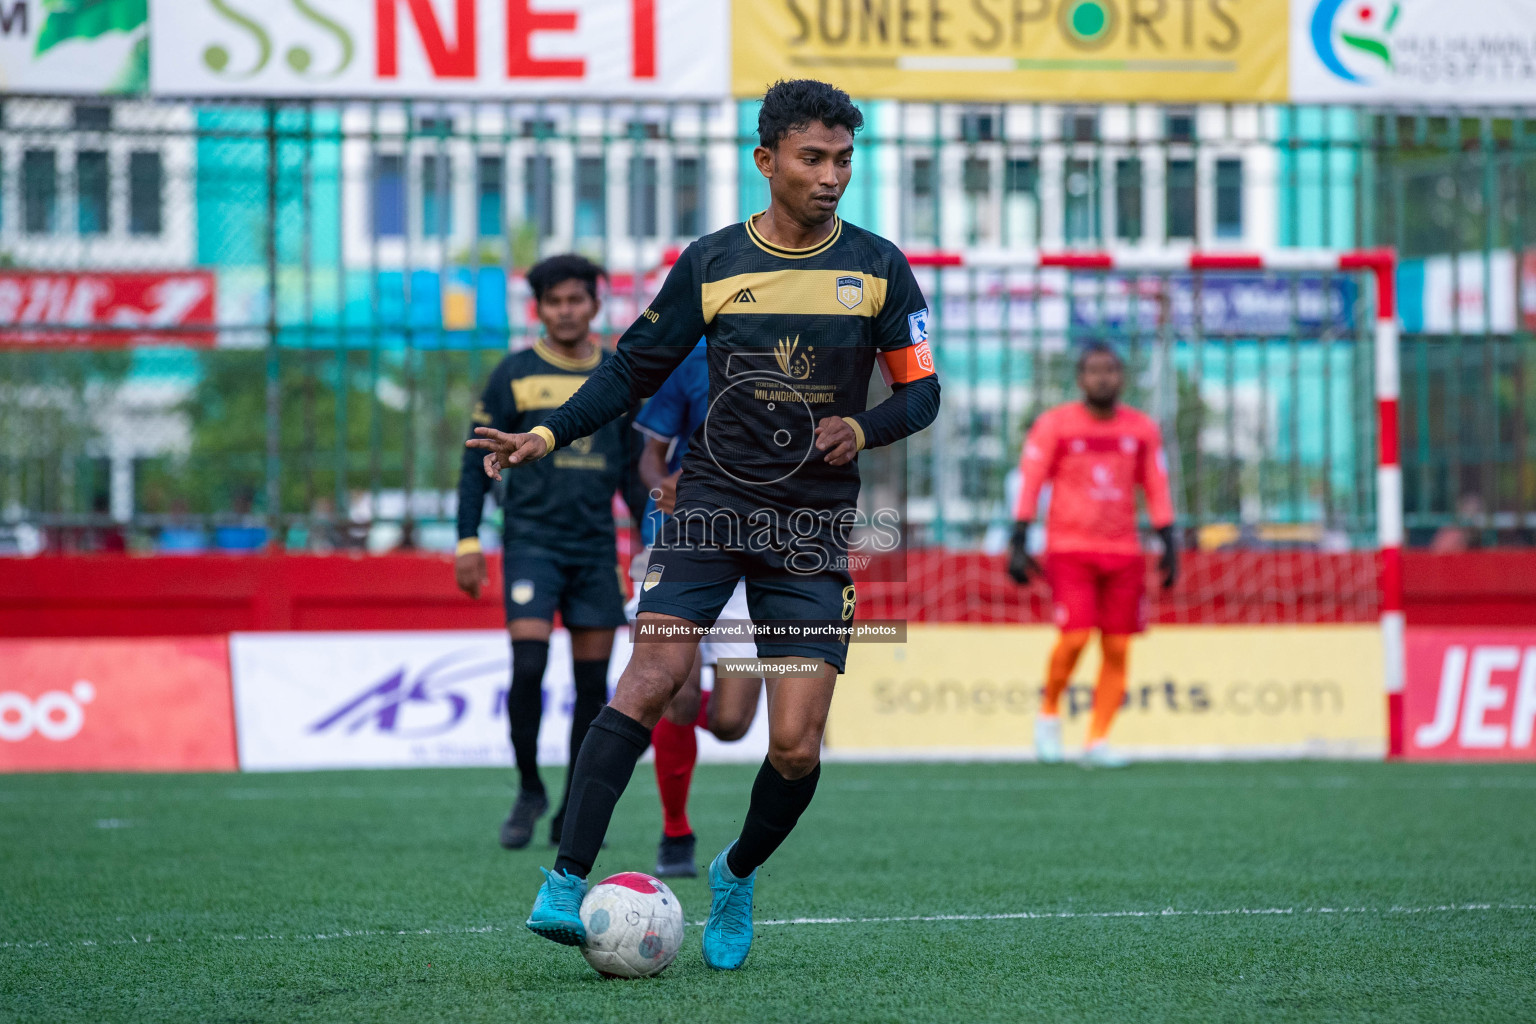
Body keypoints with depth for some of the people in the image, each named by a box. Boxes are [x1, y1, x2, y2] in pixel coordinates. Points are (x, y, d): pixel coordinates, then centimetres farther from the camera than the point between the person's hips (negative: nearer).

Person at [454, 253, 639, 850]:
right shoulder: (515, 374, 1)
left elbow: (632, 468, 17)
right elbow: (477, 461, 3)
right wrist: (468, 541, -4)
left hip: (596, 548, 3)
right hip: (532, 541, -3)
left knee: (593, 683, 2)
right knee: (528, 666, -16)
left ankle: (572, 816, 11)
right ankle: (529, 791, 4)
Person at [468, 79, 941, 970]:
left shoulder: (877, 268, 3)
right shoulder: (710, 264, 2)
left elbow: (921, 389, 8)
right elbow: (635, 370, 8)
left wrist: (862, 428, -12)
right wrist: (548, 435, -6)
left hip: (815, 526, 1)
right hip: (715, 499, -1)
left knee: (797, 748, -7)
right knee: (656, 676, -23)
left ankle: (738, 876, 24)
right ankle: (566, 884, -23)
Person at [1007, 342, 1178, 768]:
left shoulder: (1142, 429, 9)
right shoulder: (1054, 425, -1)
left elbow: (1157, 490, 13)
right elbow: (1028, 483, -2)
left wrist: (1169, 545, 6)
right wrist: (1018, 544, -8)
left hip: (1123, 553, 3)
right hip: (1069, 549, -3)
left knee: (1117, 649, -2)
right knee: (1075, 637, -17)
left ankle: (1097, 741, 5)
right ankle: (1049, 712, 8)